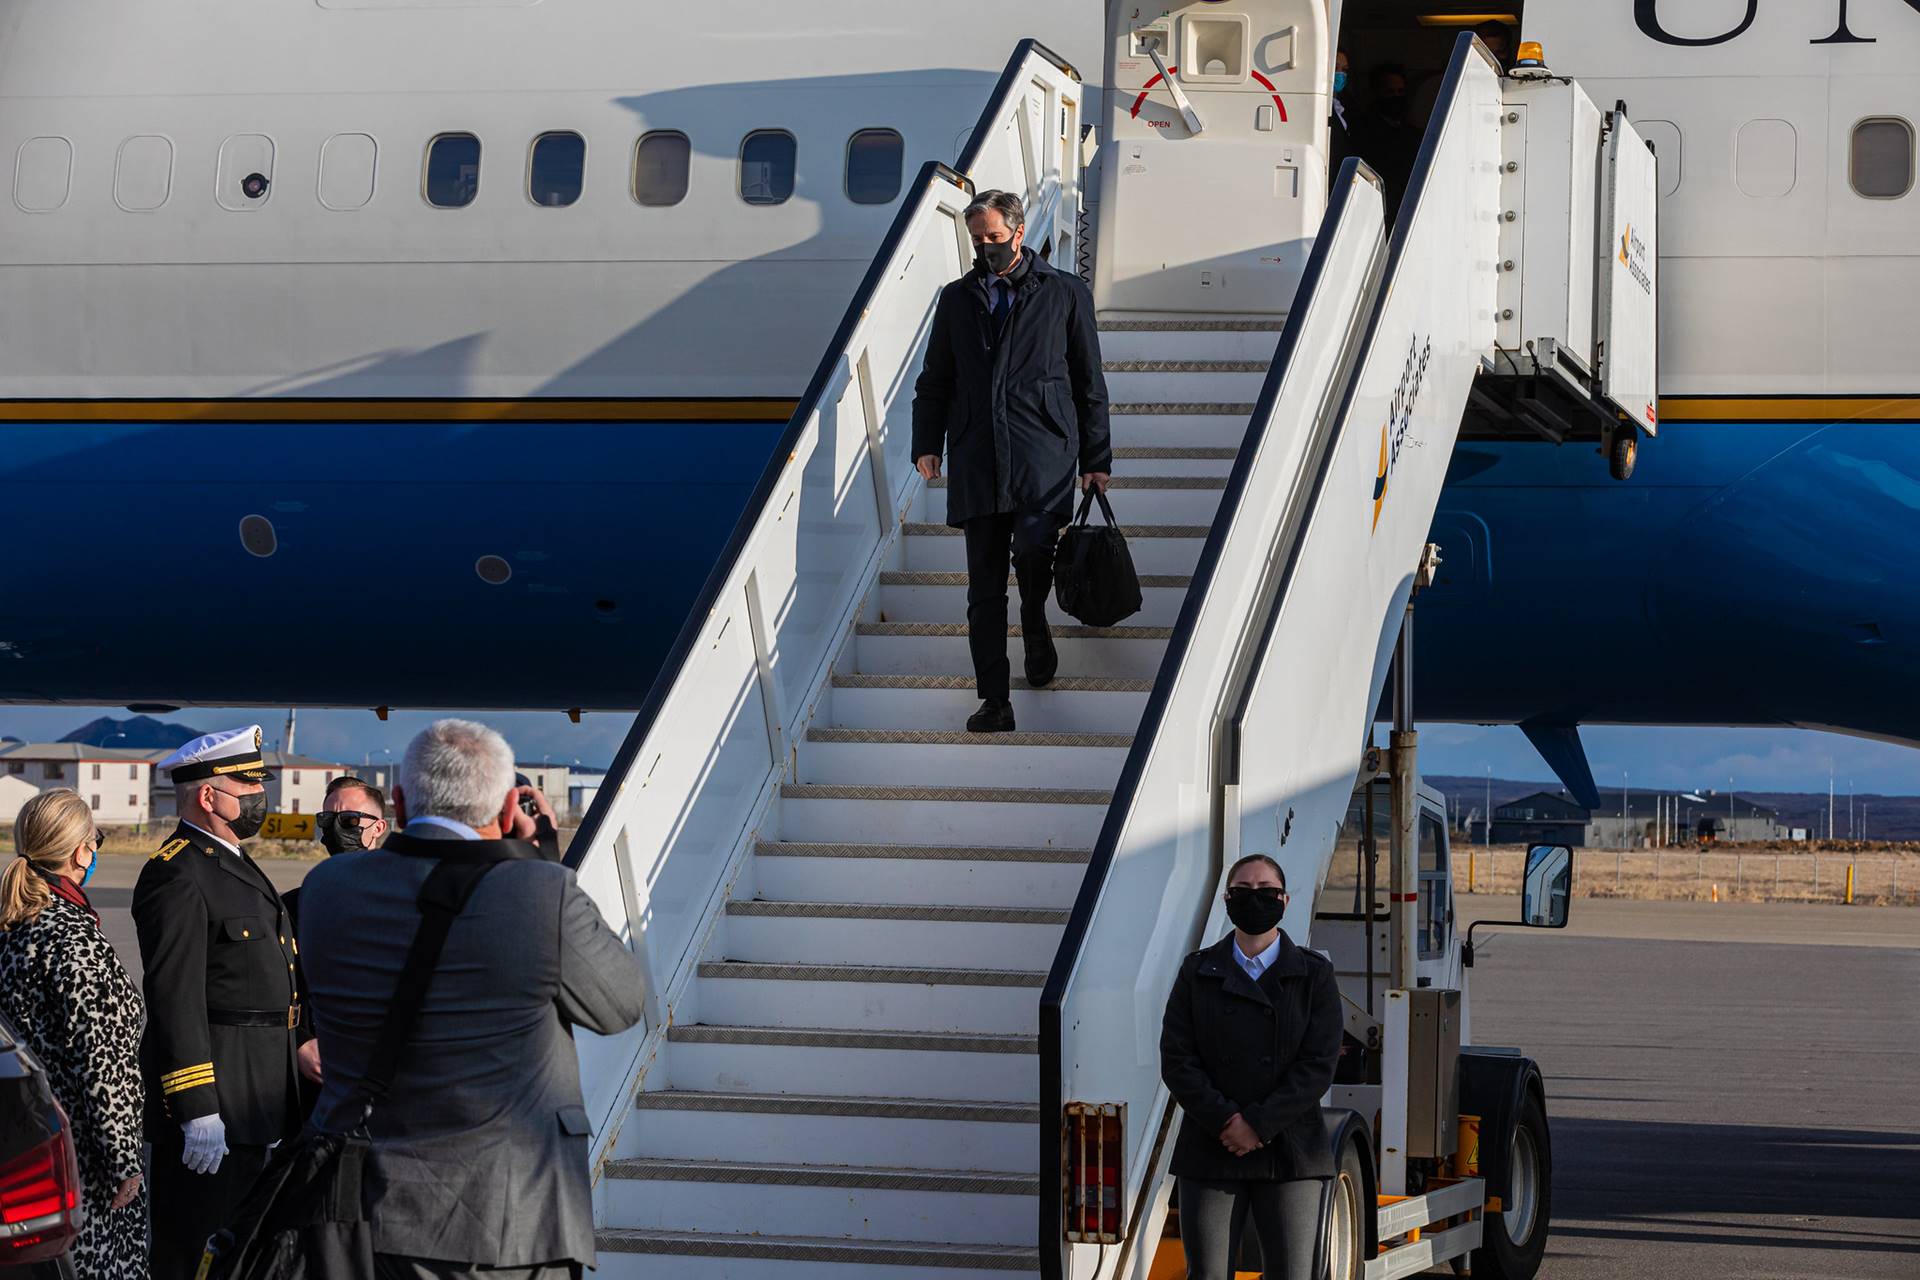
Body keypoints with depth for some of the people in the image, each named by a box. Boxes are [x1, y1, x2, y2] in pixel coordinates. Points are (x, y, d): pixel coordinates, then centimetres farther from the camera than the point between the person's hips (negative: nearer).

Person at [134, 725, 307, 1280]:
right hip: (211, 1099, -10)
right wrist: (197, 1110, -26)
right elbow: (175, 999, -23)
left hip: (251, 1103, 10)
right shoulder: (177, 876, -17)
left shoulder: (234, 865, 17)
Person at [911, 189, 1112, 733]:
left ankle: (1035, 623, 10)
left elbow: (1089, 382, 11)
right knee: (984, 586, 0)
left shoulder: (1064, 295, 9)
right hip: (977, 460, 3)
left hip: (1044, 453, -3)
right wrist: (927, 443, 6)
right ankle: (995, 702, 4)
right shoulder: (957, 298, 17)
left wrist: (1096, 458, 7)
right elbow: (934, 380, 20)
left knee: (1032, 549, -23)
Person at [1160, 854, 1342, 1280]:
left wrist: (1258, 1124, -13)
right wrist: (1226, 1123, -12)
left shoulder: (1314, 975, 6)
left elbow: (1318, 1066, -4)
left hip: (1290, 1157, -1)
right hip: (1210, 1155, 1)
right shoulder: (1198, 973, 9)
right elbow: (1176, 1060, 1)